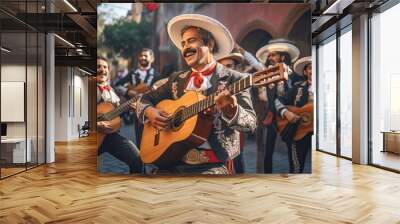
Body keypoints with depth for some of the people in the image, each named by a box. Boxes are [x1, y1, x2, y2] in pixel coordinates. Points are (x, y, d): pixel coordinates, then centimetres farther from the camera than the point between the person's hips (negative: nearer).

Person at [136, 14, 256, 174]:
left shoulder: (234, 79, -2)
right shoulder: (176, 79, 12)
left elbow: (251, 123, -10)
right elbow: (145, 99, 18)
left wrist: (230, 110, -30)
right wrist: (149, 112, -4)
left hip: (212, 165, -3)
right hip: (171, 161, 4)